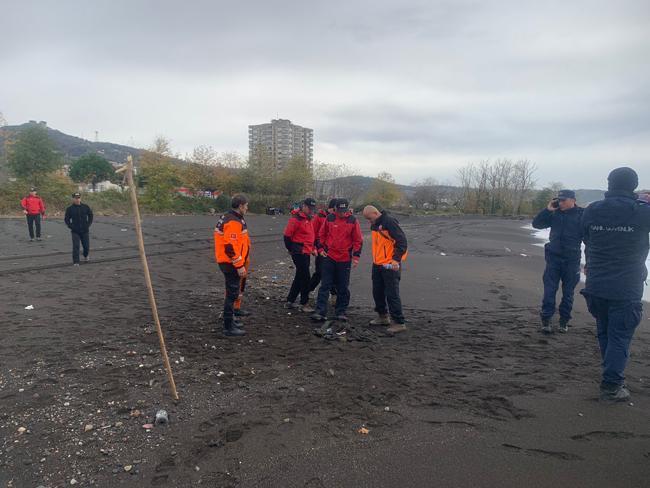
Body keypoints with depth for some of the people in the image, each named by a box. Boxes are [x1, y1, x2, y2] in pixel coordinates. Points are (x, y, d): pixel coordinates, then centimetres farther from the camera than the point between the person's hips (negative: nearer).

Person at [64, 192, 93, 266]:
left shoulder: (86, 207, 2)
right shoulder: (69, 209, -1)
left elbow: (90, 215, 13)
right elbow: (66, 219, 7)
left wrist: (88, 224, 3)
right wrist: (71, 226, -5)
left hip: (85, 231, 2)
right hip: (75, 231, -1)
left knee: (86, 246, 7)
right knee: (76, 247, -8)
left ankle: (85, 256, 38)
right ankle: (76, 262, -1)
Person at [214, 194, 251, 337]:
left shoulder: (227, 218, 14)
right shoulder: (233, 222, -20)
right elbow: (231, 247, -25)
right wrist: (239, 265, -21)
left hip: (228, 262, 11)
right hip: (232, 263, -11)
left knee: (233, 291, 20)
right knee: (232, 293, -4)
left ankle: (230, 319, 33)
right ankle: (228, 327, 4)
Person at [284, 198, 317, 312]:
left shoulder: (309, 219, 15)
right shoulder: (296, 219, -14)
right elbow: (287, 236, -13)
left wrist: (313, 248, 16)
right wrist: (292, 249, -5)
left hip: (306, 253, 9)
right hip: (299, 253, -9)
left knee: (300, 277, 14)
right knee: (305, 278, -7)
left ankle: (290, 301, 25)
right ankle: (304, 304, 2)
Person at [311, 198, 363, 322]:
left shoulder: (353, 221, -2)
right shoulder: (329, 218, 1)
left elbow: (358, 240, 3)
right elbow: (321, 234, 13)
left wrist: (356, 256, -2)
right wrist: (321, 248, 4)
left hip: (345, 259, 0)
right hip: (329, 257, 1)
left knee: (343, 287, 7)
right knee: (325, 285, 0)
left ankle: (341, 312, 19)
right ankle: (320, 312, 1)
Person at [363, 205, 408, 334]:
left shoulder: (389, 221, -15)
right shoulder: (375, 225, 13)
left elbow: (402, 241, -19)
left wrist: (396, 259, -22)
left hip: (390, 265, -9)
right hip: (377, 264, 9)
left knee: (392, 294, -6)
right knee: (377, 292, 15)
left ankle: (399, 323, 3)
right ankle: (383, 317, 32)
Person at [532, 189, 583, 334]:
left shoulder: (581, 214, -5)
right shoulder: (554, 214, 3)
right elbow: (536, 224, 3)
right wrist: (548, 210, -9)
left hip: (572, 260, -2)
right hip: (553, 258, 2)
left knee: (568, 293, 9)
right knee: (549, 290, 0)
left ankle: (564, 321, 21)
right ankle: (546, 319, 7)